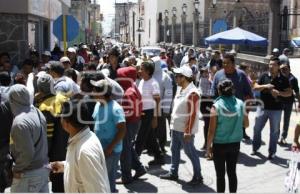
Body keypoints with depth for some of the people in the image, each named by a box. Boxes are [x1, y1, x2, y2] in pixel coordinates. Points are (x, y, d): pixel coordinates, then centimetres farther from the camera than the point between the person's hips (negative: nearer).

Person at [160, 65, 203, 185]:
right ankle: (173, 173, 30)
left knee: (190, 152, 0)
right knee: (174, 149, 16)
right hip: (176, 127, 9)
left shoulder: (192, 93, -19)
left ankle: (198, 177, 12)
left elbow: (192, 114, -21)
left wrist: (188, 131, -22)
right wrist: (172, 122, 17)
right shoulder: (180, 89, 10)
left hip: (185, 129, -9)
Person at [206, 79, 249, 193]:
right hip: (235, 144, 4)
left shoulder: (216, 106, -15)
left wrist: (208, 146, -3)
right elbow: (246, 124, 7)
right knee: (232, 172, 16)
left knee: (220, 174, 8)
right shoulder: (240, 104, -4)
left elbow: (212, 130, -13)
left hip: (219, 145, -3)